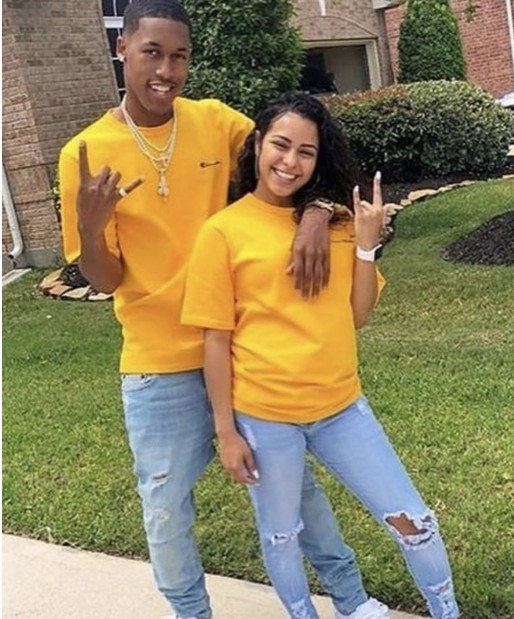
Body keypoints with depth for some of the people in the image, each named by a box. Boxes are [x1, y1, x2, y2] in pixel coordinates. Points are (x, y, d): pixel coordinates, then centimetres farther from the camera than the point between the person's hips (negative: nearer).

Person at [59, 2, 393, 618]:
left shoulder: (216, 122, -4)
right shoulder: (85, 153, -9)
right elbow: (105, 279, -6)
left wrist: (314, 215, -23)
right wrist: (88, 227, -27)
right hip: (159, 362, -1)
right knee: (166, 508, 11)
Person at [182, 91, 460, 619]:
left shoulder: (335, 219, 4)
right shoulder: (224, 231, -9)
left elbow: (357, 315, 4)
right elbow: (215, 341, -7)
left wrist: (367, 244, -8)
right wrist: (226, 432, -6)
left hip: (340, 406, 4)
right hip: (264, 414, -3)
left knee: (413, 520, 11)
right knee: (281, 535, 16)